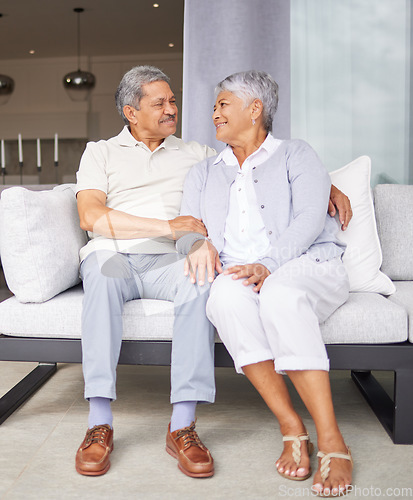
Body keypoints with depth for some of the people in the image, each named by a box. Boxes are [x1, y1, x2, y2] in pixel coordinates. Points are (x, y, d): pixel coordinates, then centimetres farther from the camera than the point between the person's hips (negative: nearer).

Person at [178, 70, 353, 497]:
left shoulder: (296, 155, 14)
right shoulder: (203, 173, 26)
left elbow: (308, 219, -3)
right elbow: (185, 228, 14)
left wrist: (267, 265, -21)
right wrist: (199, 242, -13)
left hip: (307, 266, -2)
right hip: (236, 273, 3)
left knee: (280, 294, -38)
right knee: (226, 295, -35)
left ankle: (331, 442, -32)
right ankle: (291, 429, -27)